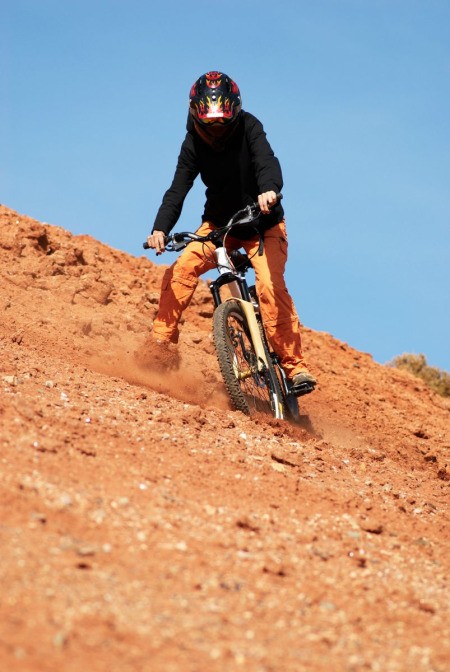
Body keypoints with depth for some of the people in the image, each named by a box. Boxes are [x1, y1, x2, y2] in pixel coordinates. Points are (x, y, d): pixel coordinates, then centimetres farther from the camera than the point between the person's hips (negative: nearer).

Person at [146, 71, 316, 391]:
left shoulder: (248, 127, -17)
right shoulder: (194, 142, -9)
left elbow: (266, 160, -35)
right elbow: (179, 188, -17)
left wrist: (270, 189, -58)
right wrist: (160, 229, -33)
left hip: (263, 224, -3)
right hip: (219, 224, 3)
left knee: (270, 286, -25)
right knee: (181, 271, -21)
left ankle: (295, 364, -21)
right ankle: (160, 344, -11)